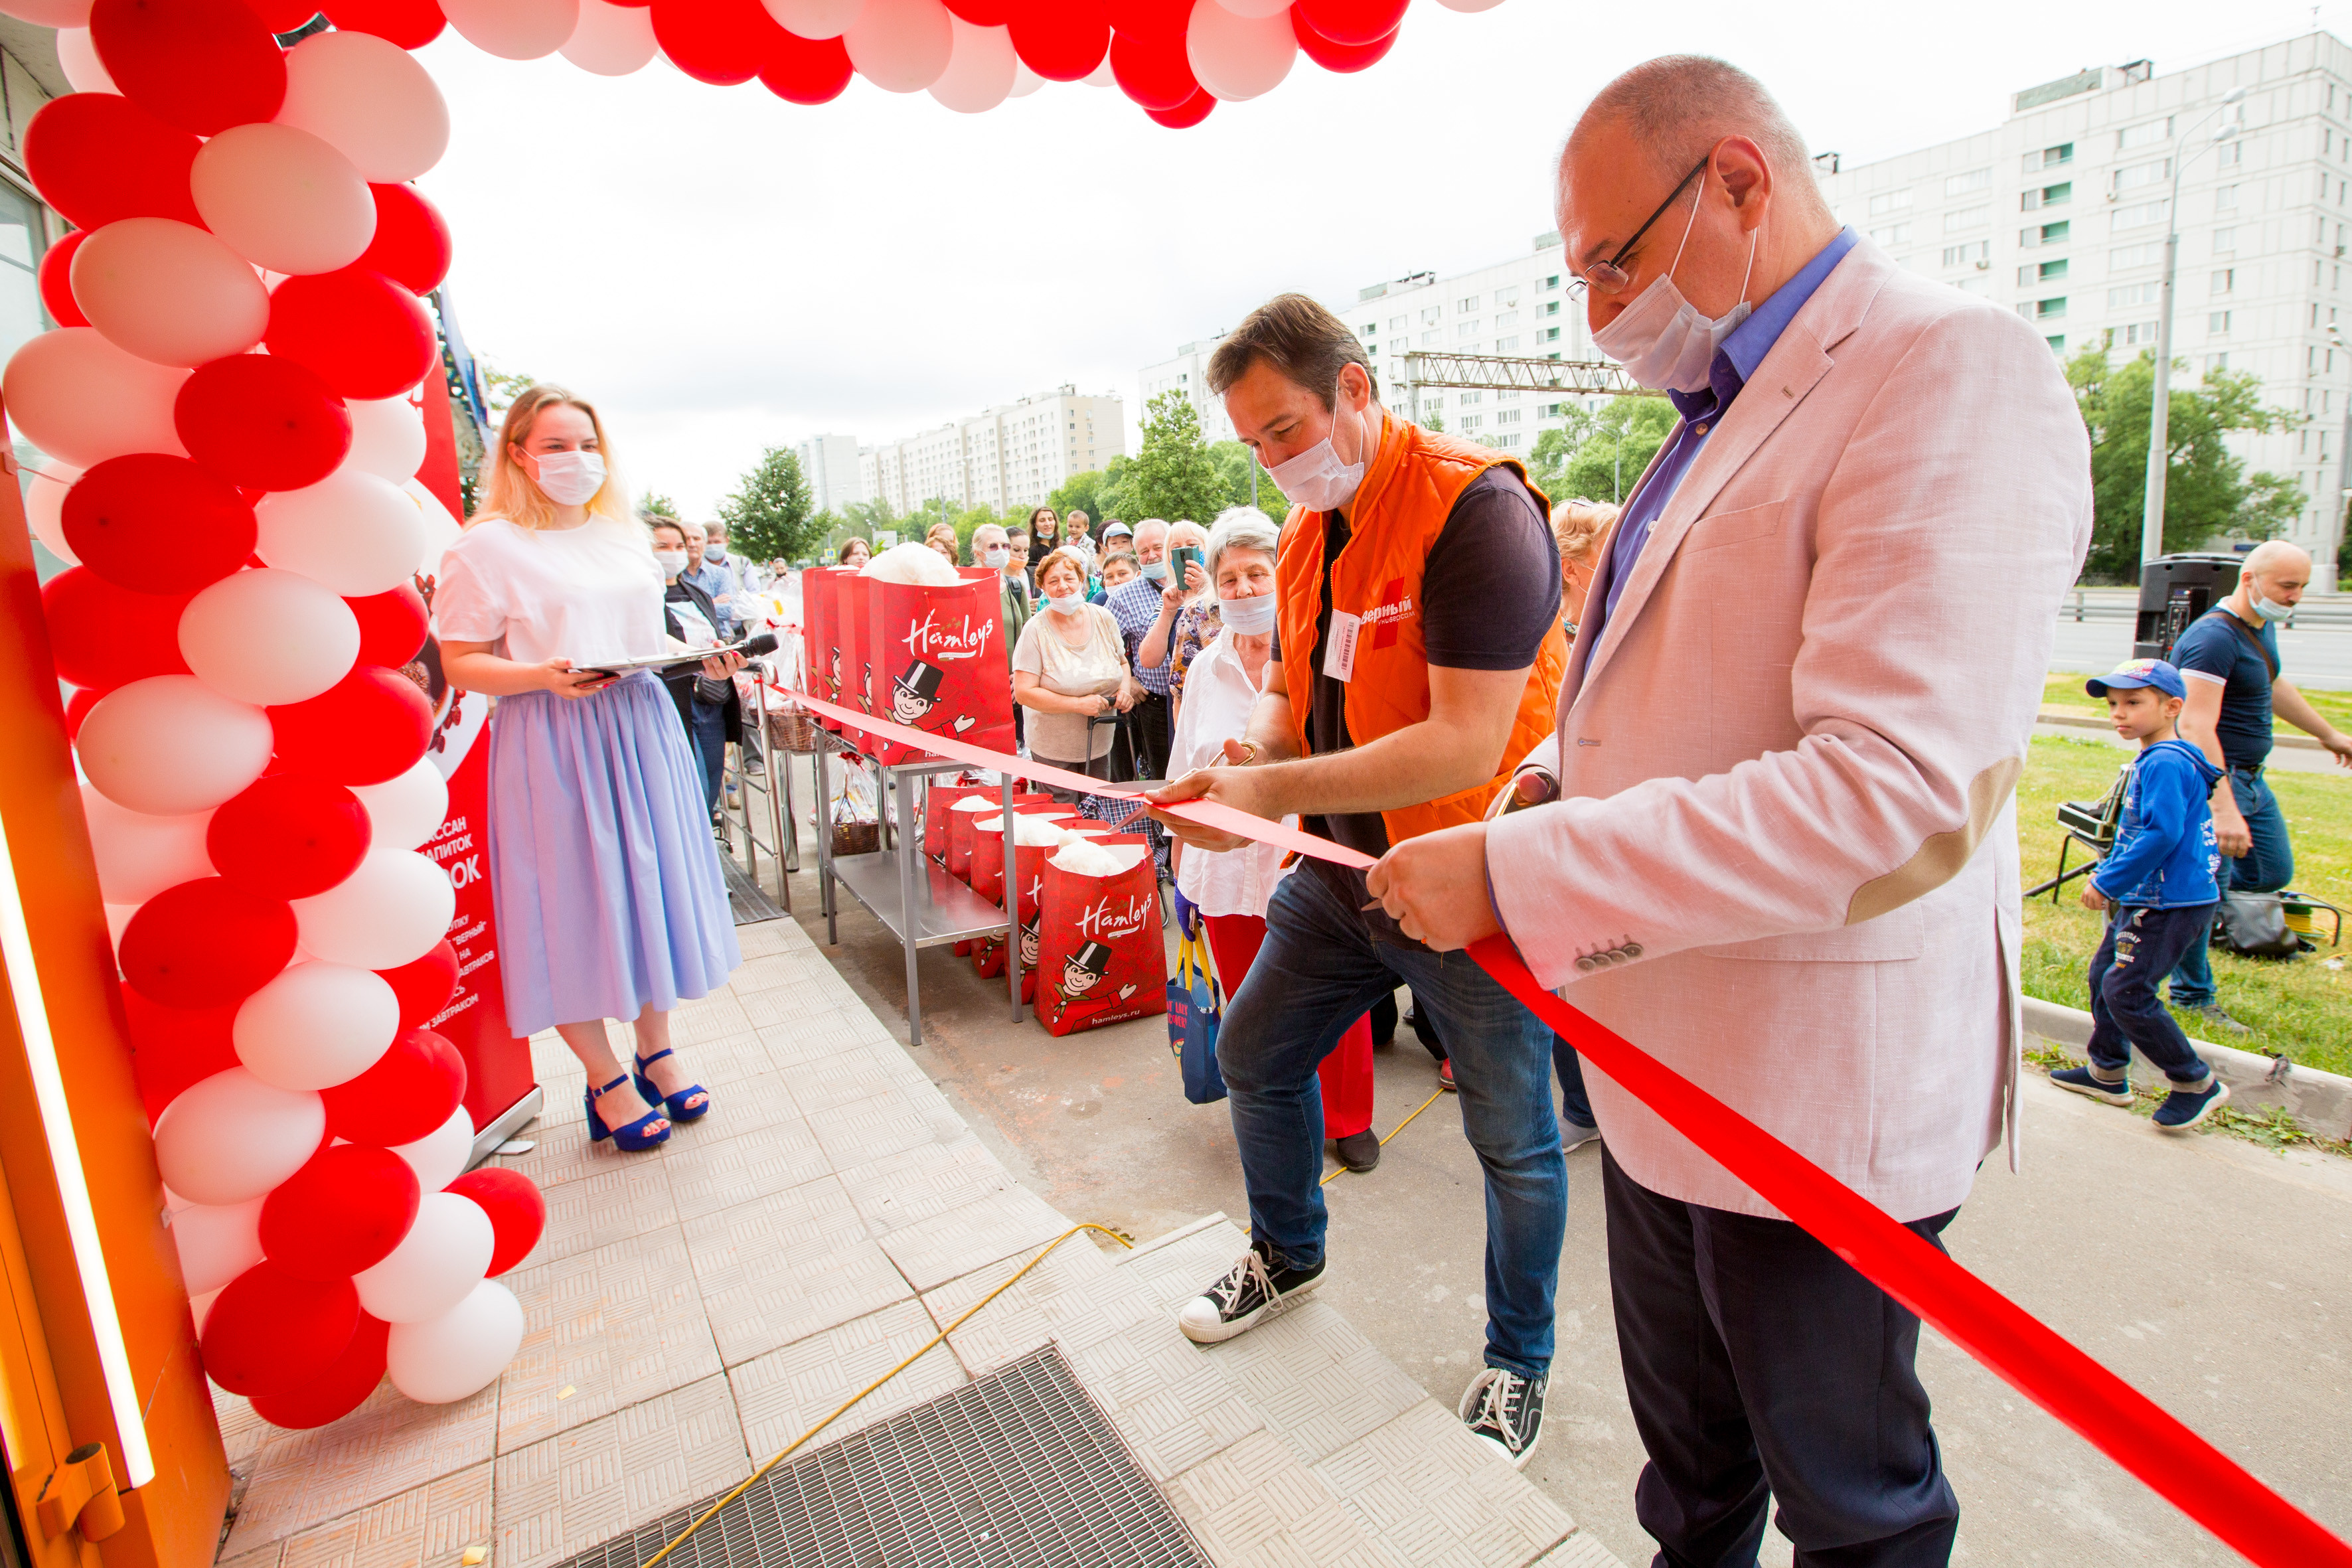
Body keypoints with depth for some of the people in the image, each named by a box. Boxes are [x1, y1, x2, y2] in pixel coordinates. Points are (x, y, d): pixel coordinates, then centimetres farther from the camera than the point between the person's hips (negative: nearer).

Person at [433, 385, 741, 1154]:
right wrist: (542, 677, -24)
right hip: (552, 745, -5)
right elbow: (458, 662, -8)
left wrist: (704, 657, 2)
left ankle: (656, 1048, 29)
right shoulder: (485, 547, -5)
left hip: (643, 731, 6)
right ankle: (606, 1078, 19)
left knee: (653, 884, 11)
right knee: (574, 903, 1)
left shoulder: (625, 536, 14)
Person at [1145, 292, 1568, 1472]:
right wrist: (1247, 755, -8)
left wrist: (1275, 791, -27)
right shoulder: (1306, 532, 7)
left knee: (1514, 1140, 9)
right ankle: (1286, 1255, 45)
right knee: (1253, 1057, 18)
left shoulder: (1476, 509, -20)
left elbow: (1466, 744, -28)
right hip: (1342, 870, 8)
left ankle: (1519, 1360, 36)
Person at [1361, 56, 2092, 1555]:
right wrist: (1556, 782, 4)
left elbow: (1889, 786, -29)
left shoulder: (1954, 365, -18)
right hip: (1668, 1062, 9)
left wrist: (1517, 872, -27)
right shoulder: (1724, 409, 12)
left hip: (1817, 1092, -8)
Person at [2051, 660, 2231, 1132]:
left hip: (2172, 904, -10)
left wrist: (2108, 881, -21)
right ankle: (2107, 1074, 30)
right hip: (2147, 899, 11)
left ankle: (2197, 1084, 7)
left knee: (2126, 992, -9)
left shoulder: (2166, 763, -19)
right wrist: (2110, 876, 17)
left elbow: (2162, 834, -26)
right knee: (2104, 975, 17)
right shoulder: (2153, 760, 12)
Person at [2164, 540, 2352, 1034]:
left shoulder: (2264, 626, 10)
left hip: (2250, 777, 10)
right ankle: (2192, 997, 10)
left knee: (2274, 872, 17)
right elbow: (2196, 727, -31)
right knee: (2204, 890, -2)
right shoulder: (2214, 637, -22)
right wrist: (2223, 809, -36)